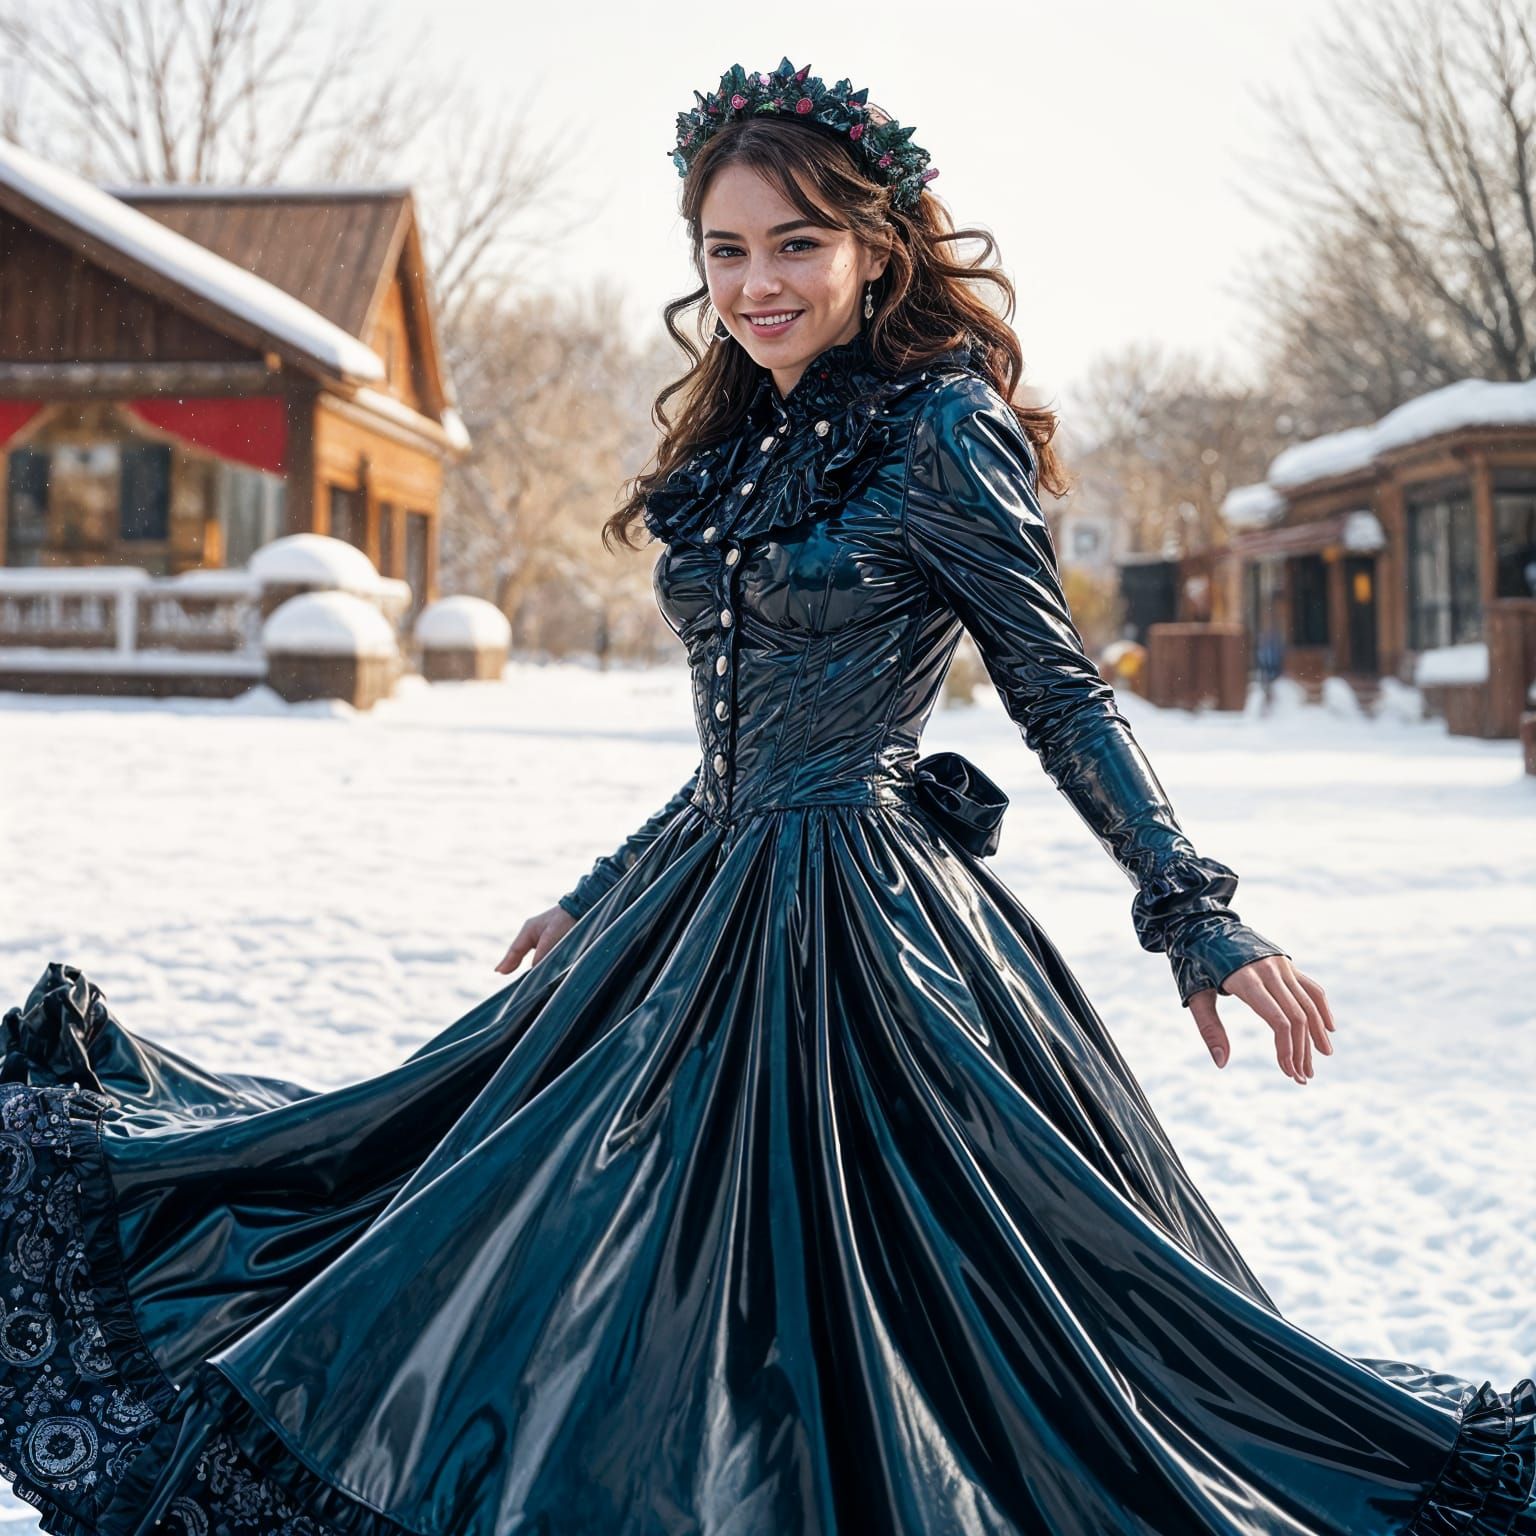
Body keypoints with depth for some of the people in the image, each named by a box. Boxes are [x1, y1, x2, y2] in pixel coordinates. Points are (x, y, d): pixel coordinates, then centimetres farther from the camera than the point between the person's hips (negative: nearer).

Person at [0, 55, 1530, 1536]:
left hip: (871, 918, -7)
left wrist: (1198, 915, -17)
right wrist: (596, 903, 25)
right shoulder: (743, 454, 13)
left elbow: (1060, 692, -9)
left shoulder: (944, 431, -9)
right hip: (705, 911, 8)